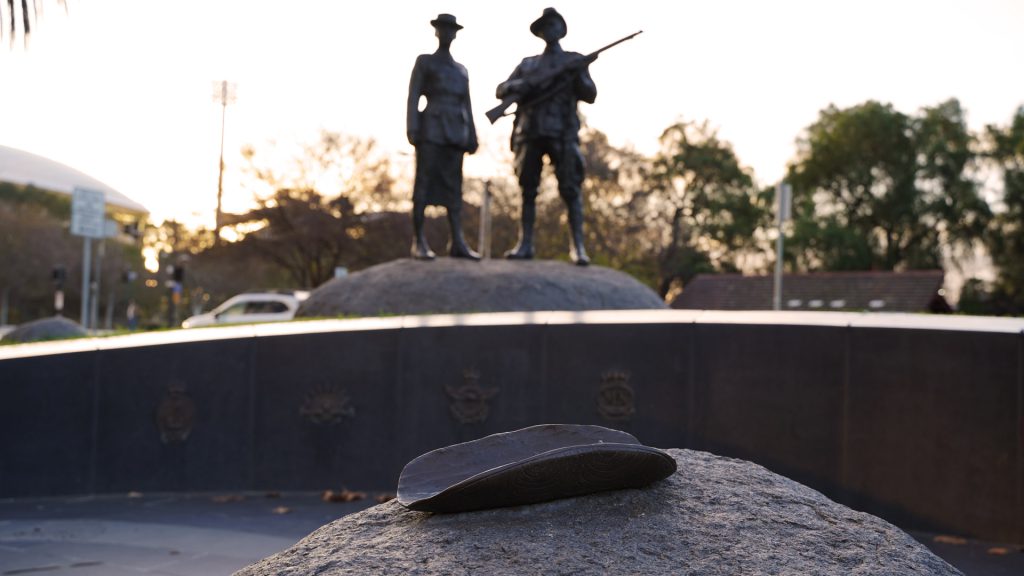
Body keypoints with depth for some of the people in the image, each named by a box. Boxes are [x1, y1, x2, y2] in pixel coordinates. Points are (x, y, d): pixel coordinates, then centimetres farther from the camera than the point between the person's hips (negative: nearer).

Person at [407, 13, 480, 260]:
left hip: (455, 131, 5)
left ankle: (457, 242, -4)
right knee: (424, 182, -8)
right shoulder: (424, 62, 8)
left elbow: (466, 105, 18)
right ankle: (419, 242, -8)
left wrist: (472, 136, 8)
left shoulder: (461, 70, 22)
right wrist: (412, 129, -14)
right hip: (431, 128, -5)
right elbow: (413, 97, -1)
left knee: (454, 185, 0)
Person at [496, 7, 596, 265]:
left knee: (570, 189, -10)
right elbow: (501, 91, 11)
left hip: (562, 133, -3)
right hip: (530, 132, 3)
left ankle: (578, 247, -11)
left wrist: (579, 75, -13)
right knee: (528, 190, 1)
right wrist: (527, 83, -7)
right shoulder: (527, 64, 19)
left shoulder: (574, 60, 14)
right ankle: (525, 244, 4)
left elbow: (590, 95, 5)